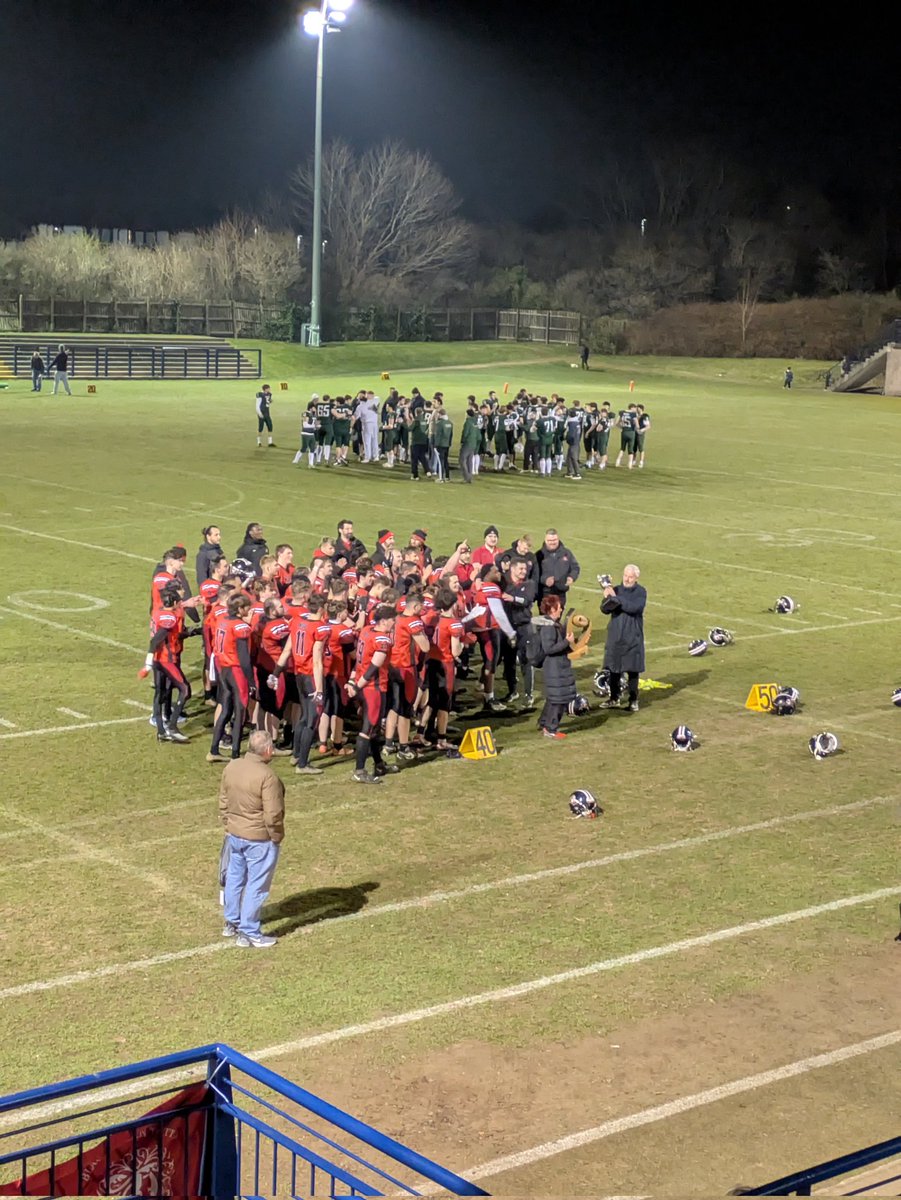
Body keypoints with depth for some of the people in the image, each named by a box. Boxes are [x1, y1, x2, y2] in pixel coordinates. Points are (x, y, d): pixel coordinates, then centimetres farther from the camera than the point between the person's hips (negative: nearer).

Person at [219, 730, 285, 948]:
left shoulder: (231, 768, -2)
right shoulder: (267, 776, -24)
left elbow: (223, 803, 8)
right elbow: (273, 815, -22)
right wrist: (277, 836, -7)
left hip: (234, 835, 7)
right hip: (260, 840, -7)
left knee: (234, 879, 22)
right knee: (256, 886, 4)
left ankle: (231, 923, 37)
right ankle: (249, 934, 11)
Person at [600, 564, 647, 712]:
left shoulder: (640, 592, -6)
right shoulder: (616, 590, 2)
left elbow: (634, 607, -23)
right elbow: (605, 609, -3)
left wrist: (615, 598, -22)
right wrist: (608, 598, -23)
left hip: (633, 637, -3)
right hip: (615, 636, 3)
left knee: (633, 670, 3)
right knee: (614, 669, 7)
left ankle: (633, 701, 14)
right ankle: (614, 699, 19)